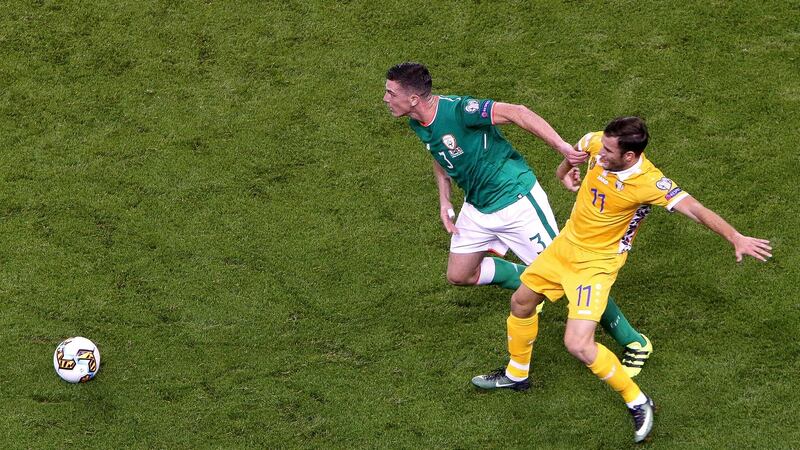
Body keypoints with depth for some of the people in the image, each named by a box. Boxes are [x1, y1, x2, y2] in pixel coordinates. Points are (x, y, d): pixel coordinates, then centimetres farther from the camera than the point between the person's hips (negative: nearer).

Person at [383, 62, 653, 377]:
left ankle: (634, 342, 4)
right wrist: (444, 200, 8)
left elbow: (516, 113, -29)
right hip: (477, 207, 9)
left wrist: (563, 148, -34)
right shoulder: (417, 124, -1)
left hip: (515, 198, -9)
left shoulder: (458, 110, -28)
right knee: (459, 275, 12)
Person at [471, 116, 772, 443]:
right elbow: (577, 148, 9)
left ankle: (638, 403, 1)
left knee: (578, 345, -18)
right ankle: (516, 374, 46)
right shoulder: (597, 144, -16)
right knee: (521, 303, 20)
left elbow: (695, 210, -36)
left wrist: (736, 238, -45)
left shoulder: (649, 183, -32)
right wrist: (565, 170, 23)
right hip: (566, 243, 7)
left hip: (598, 262, -7)